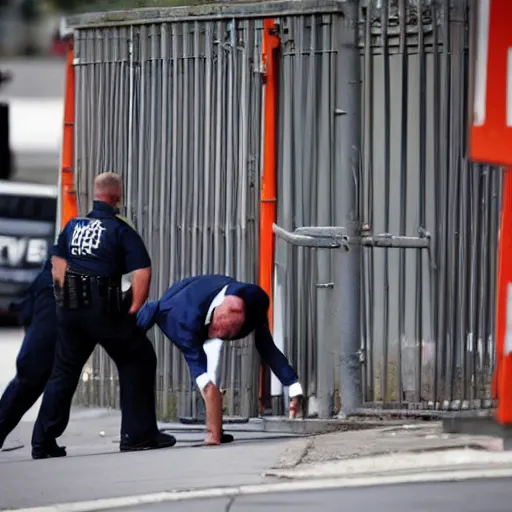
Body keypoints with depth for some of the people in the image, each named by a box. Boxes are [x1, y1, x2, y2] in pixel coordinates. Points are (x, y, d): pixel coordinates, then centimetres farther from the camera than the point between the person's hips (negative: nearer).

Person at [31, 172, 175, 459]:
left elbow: (58, 266, 15)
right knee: (138, 360, 9)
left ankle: (43, 443, 11)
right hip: (104, 310, -5)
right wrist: (134, 312, -5)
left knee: (64, 371, 14)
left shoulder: (73, 226, 13)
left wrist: (67, 297, 17)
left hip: (70, 308, 5)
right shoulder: (120, 230, -4)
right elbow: (142, 273, -12)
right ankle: (138, 434, 5)